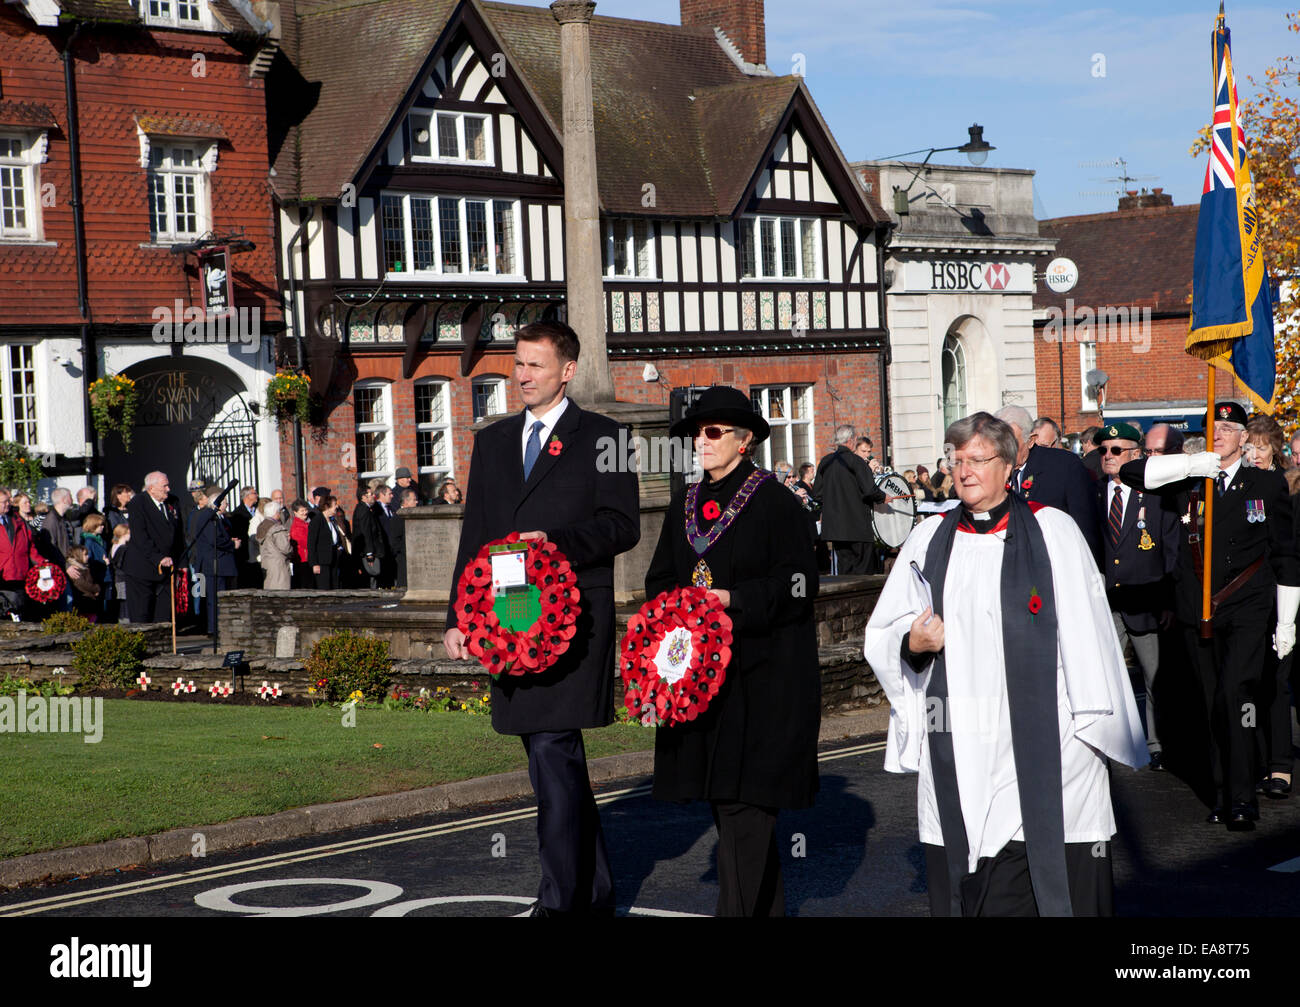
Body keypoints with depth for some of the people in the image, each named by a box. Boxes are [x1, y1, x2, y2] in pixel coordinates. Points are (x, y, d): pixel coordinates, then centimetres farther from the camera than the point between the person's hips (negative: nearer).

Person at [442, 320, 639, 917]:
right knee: (554, 758, 11)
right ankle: (593, 892, 22)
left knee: (554, 751, -14)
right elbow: (474, 535, 17)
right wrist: (459, 616, 10)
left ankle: (559, 901, -12)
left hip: (573, 618, -6)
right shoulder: (492, 442, 18)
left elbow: (623, 524, -5)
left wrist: (559, 543, -19)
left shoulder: (600, 436, 2)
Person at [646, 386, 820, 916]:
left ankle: (740, 905, -7)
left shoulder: (774, 501, -7)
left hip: (759, 673, -7)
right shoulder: (685, 504, 13)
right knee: (721, 800, 8)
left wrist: (734, 600, -19)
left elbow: (797, 583, -11)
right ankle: (768, 905, 19)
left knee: (743, 799, -10)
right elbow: (660, 578, 20)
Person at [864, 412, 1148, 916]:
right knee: (966, 885, 2)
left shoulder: (1052, 530, 3)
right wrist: (911, 644, -7)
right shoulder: (929, 539, 12)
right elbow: (881, 636, 15)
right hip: (958, 753, 3)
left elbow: (1086, 630, 1)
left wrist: (1095, 724, -5)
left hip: (1042, 740, -3)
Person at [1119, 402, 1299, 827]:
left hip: (1246, 612, -3)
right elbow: (1131, 472, -1)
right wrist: (1192, 464, -12)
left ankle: (1242, 799, -16)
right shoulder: (1188, 483, 10)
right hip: (1198, 613, 3)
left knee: (1234, 694, -19)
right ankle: (1223, 796, 13)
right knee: (1212, 705, 5)